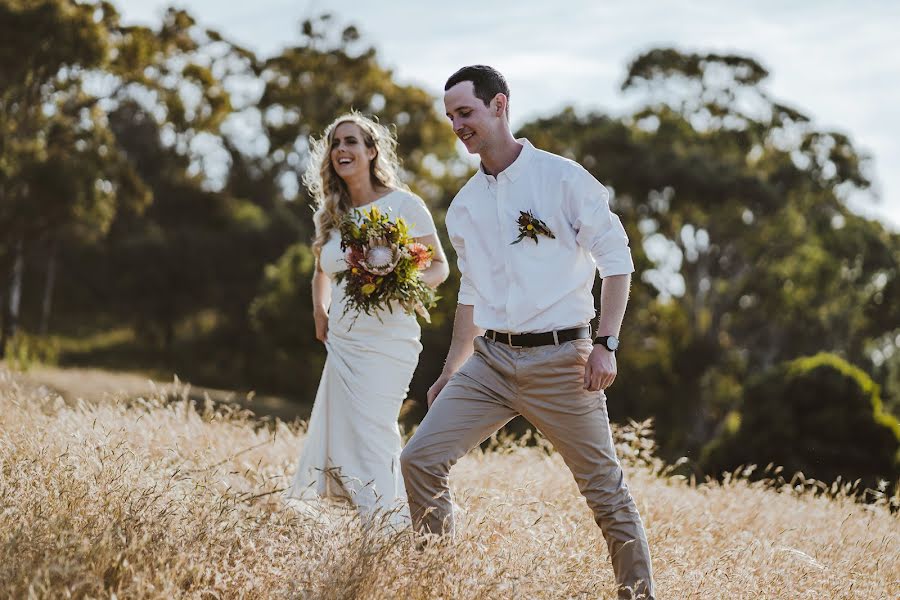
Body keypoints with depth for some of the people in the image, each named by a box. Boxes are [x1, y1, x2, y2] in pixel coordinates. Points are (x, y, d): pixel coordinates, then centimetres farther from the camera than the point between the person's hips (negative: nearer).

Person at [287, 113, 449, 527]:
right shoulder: (330, 214, 12)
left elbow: (439, 266, -2)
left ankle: (394, 526, -9)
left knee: (370, 435, -15)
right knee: (337, 438, 7)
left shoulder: (402, 204, -6)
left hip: (388, 341, -7)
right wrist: (320, 312, 13)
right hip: (342, 342, 7)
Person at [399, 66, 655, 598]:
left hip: (560, 360, -5)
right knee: (420, 460, -5)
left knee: (605, 489, -1)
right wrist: (450, 371, 21)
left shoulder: (562, 177, -5)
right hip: (490, 361, 5)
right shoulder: (465, 205, 12)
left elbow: (617, 259, -6)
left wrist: (606, 344, -14)